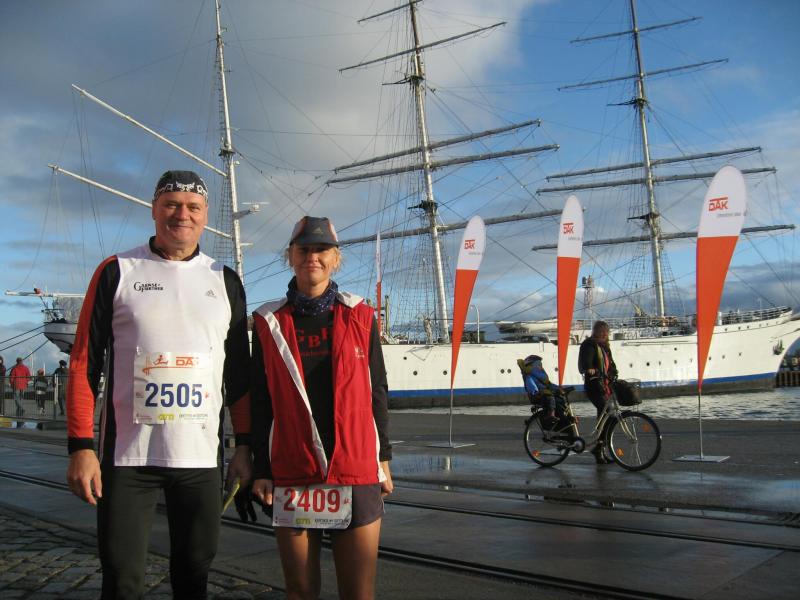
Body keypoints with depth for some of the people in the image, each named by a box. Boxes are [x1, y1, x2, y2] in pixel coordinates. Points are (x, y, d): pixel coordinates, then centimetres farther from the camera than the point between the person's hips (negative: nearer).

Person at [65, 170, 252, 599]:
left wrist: (244, 446, 7)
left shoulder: (225, 282, 9)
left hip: (201, 455, 2)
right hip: (127, 455, -2)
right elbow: (84, 363, 0)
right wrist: (81, 446, -8)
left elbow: (238, 373, 12)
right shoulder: (117, 272, 2)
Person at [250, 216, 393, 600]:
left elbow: (377, 391, 8)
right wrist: (261, 470, 3)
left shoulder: (359, 316, 5)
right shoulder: (269, 323, 4)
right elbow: (260, 401, 6)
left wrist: (383, 458, 7)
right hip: (291, 475, 0)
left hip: (356, 473, 0)